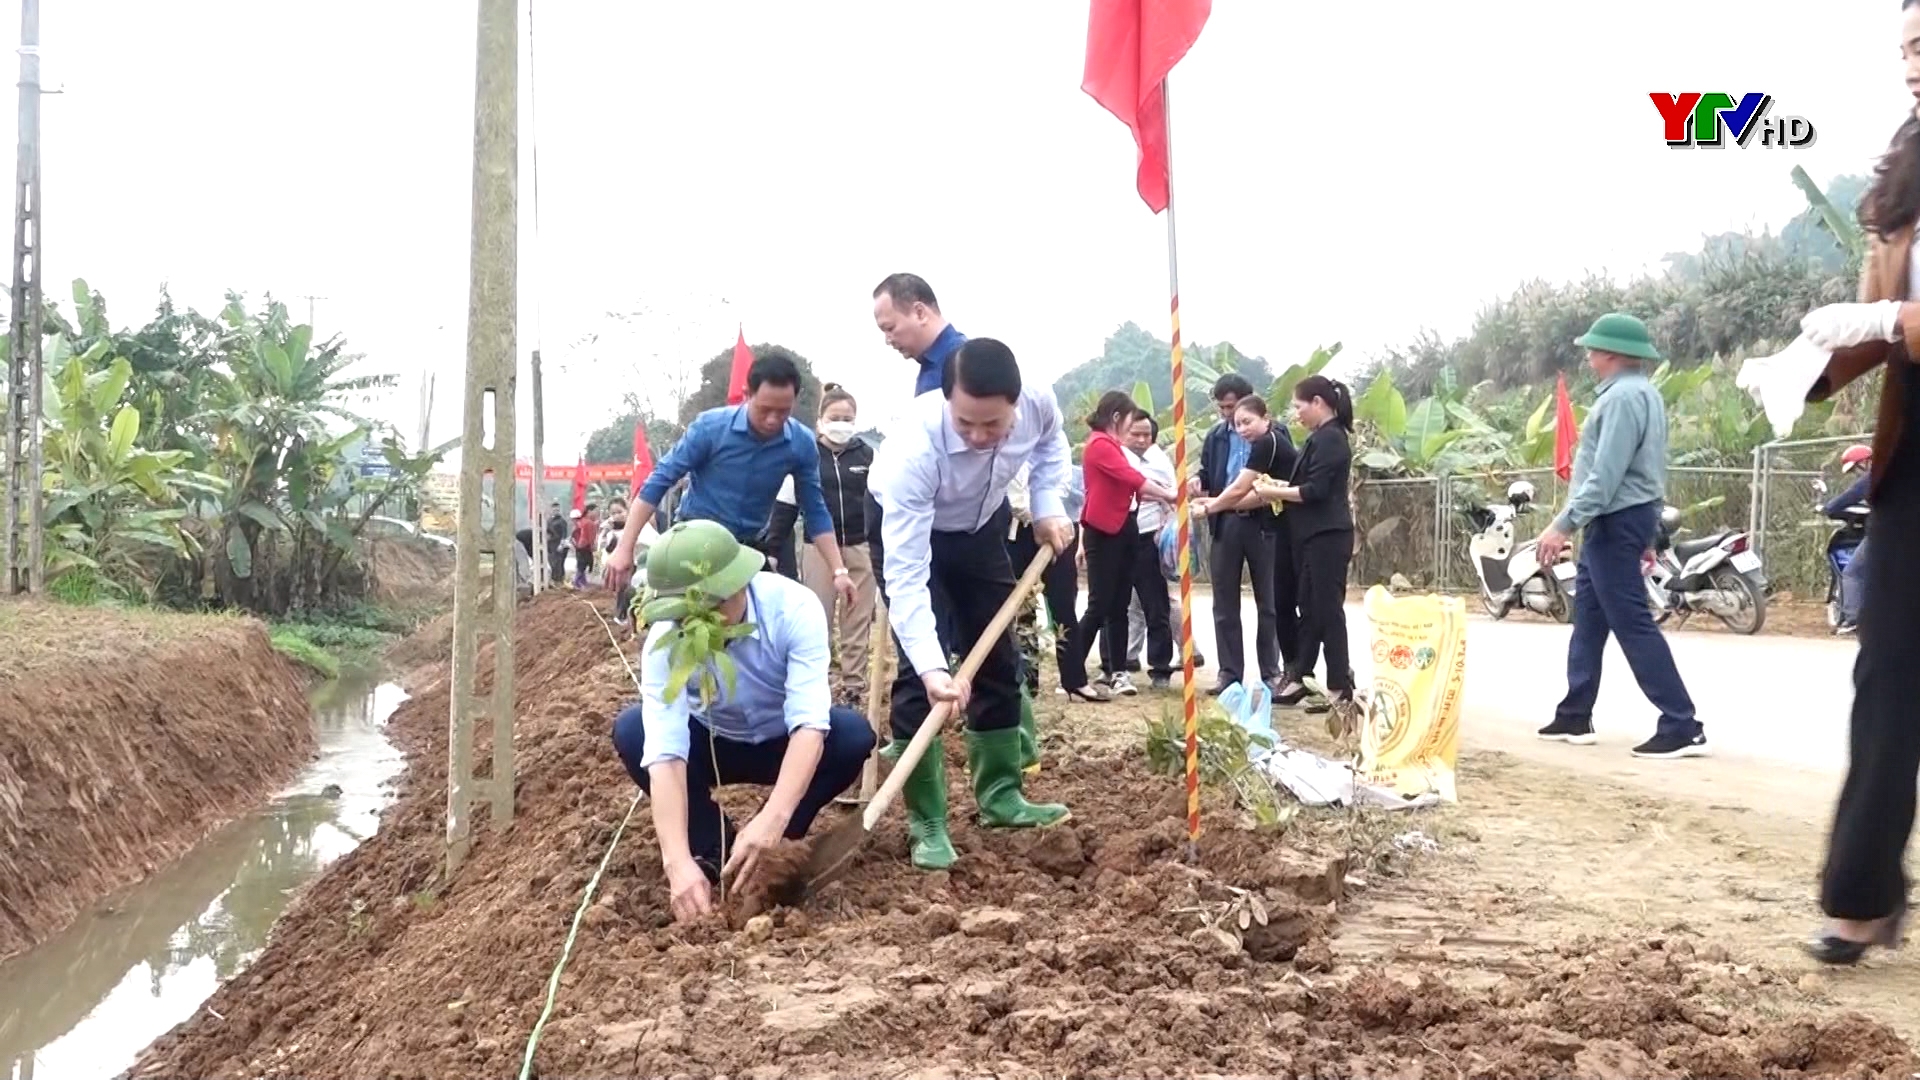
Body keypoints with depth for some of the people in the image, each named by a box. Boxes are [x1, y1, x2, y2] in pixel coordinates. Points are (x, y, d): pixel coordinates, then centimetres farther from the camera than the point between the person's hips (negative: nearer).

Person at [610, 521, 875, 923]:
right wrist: (678, 861, -50)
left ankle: (773, 845, -9)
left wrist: (771, 821, -52)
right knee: (631, 732, -26)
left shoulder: (794, 608, -32)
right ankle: (713, 850, -10)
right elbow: (664, 750, -37)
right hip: (712, 743, 1)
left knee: (854, 736, -31)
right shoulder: (665, 638, -29)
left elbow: (810, 723, -39)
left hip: (784, 743, -1)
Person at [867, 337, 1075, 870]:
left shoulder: (1038, 402, -31)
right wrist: (932, 667, -53)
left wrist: (1048, 506, -16)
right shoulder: (916, 450, -44)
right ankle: (926, 823, -4)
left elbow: (1050, 442, -1)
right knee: (919, 671, -15)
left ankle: (999, 796, 24)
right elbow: (906, 576, -44)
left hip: (981, 525, 5)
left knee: (998, 658, 9)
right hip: (905, 527, -5)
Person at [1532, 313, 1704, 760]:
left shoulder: (1623, 396, -17)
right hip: (1618, 520, 11)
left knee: (1632, 624, -10)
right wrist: (1646, 535, 23)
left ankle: (1682, 727, -8)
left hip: (1615, 521, -11)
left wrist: (1563, 524, -25)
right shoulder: (1639, 392, 16)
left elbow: (1606, 475, -25)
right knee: (1589, 617, 15)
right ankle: (1574, 716, 22)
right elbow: (1644, 467, 20)